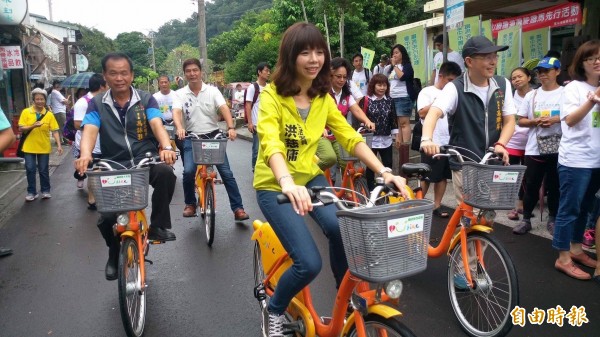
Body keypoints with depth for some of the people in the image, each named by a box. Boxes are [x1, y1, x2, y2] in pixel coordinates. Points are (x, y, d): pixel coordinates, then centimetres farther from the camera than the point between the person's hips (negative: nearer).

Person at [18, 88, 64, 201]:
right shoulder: (26, 112, -3)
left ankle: (45, 191, 21)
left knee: (44, 170, 8)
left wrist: (59, 145, -13)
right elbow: (21, 129, -6)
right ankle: (31, 192, 16)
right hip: (29, 147, 0)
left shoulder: (49, 114, -2)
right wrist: (33, 126, -24)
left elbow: (54, 131, -4)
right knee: (30, 170, 5)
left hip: (44, 147, 0)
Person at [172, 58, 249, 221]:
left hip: (213, 136, 0)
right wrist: (179, 128, -39)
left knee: (226, 172, -5)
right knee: (188, 171, -17)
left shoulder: (212, 91, -1)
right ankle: (190, 204, 7)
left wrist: (231, 127, -33)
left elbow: (224, 109, -15)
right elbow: (176, 112, -16)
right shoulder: (180, 94, 0)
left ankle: (238, 208, 2)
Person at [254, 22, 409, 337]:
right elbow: (270, 143, -34)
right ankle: (274, 311, 14)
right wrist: (288, 183, -53)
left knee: (340, 228, -24)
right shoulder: (272, 95, -17)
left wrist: (384, 172, -21)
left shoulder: (323, 97, 1)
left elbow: (350, 137, -7)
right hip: (274, 185, -4)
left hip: (310, 178, 5)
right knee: (309, 263, -17)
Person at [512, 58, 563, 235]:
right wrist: (536, 121, -10)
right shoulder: (531, 95, 9)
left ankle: (552, 219, 23)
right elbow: (521, 121, 8)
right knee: (531, 186, 6)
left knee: (555, 186, 8)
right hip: (534, 148, 2)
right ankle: (526, 219, 16)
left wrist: (555, 119, -19)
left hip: (557, 148, -2)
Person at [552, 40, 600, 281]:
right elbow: (570, 120, -18)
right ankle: (563, 259, 5)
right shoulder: (574, 87, -6)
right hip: (575, 159, -6)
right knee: (569, 208, -1)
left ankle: (576, 249, 28)